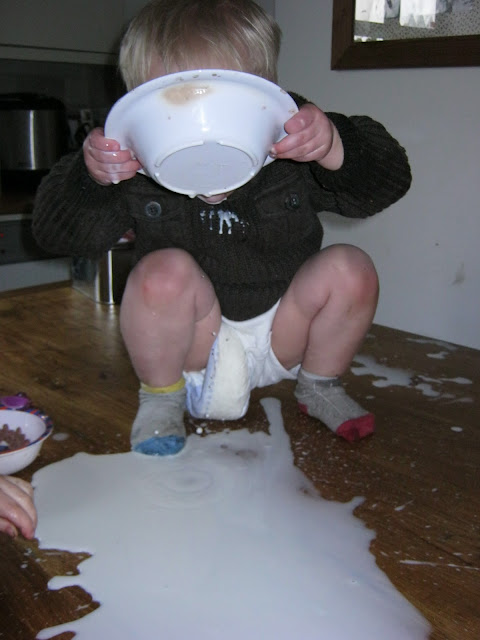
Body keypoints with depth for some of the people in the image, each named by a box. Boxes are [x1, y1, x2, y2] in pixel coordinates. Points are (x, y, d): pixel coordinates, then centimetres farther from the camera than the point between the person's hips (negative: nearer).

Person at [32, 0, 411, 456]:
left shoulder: (294, 148, -16)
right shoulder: (134, 172, -17)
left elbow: (385, 181, -18)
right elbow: (58, 233, -14)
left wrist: (333, 147, -40)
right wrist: (89, 178, -35)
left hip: (283, 335, 2)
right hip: (189, 342, -1)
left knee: (351, 270, -21)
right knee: (165, 272, -32)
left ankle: (319, 387, 8)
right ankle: (161, 397, -3)